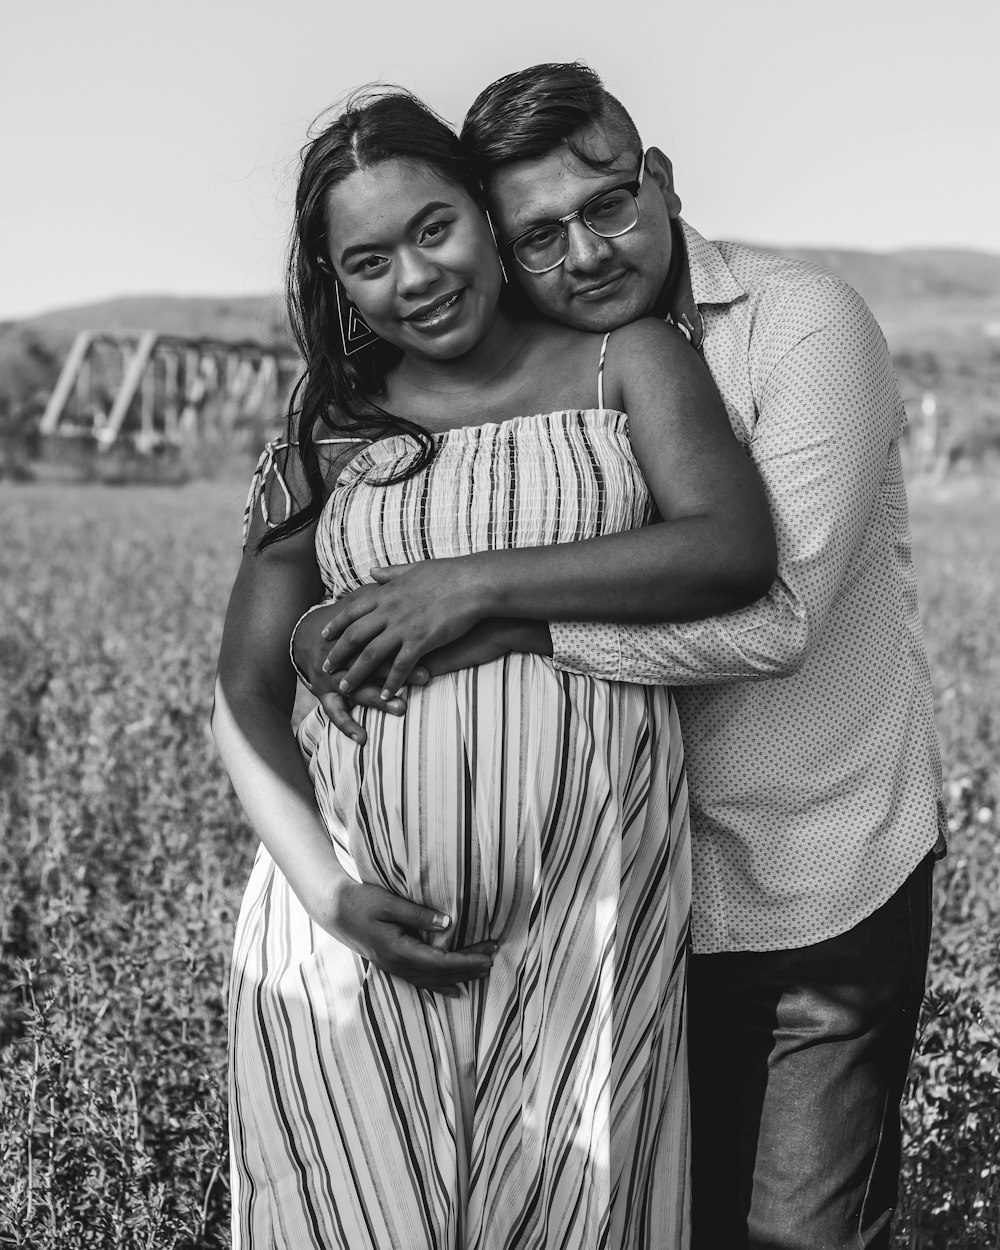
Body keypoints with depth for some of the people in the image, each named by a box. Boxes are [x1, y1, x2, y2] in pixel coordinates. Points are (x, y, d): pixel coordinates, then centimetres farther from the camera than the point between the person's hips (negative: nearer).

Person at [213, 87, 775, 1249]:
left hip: (587, 913, -1)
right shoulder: (327, 439, 8)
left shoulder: (626, 361, 5)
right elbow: (244, 696, 6)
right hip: (365, 913, 1)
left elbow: (734, 551, -11)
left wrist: (479, 584, -15)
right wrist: (327, 891, -9)